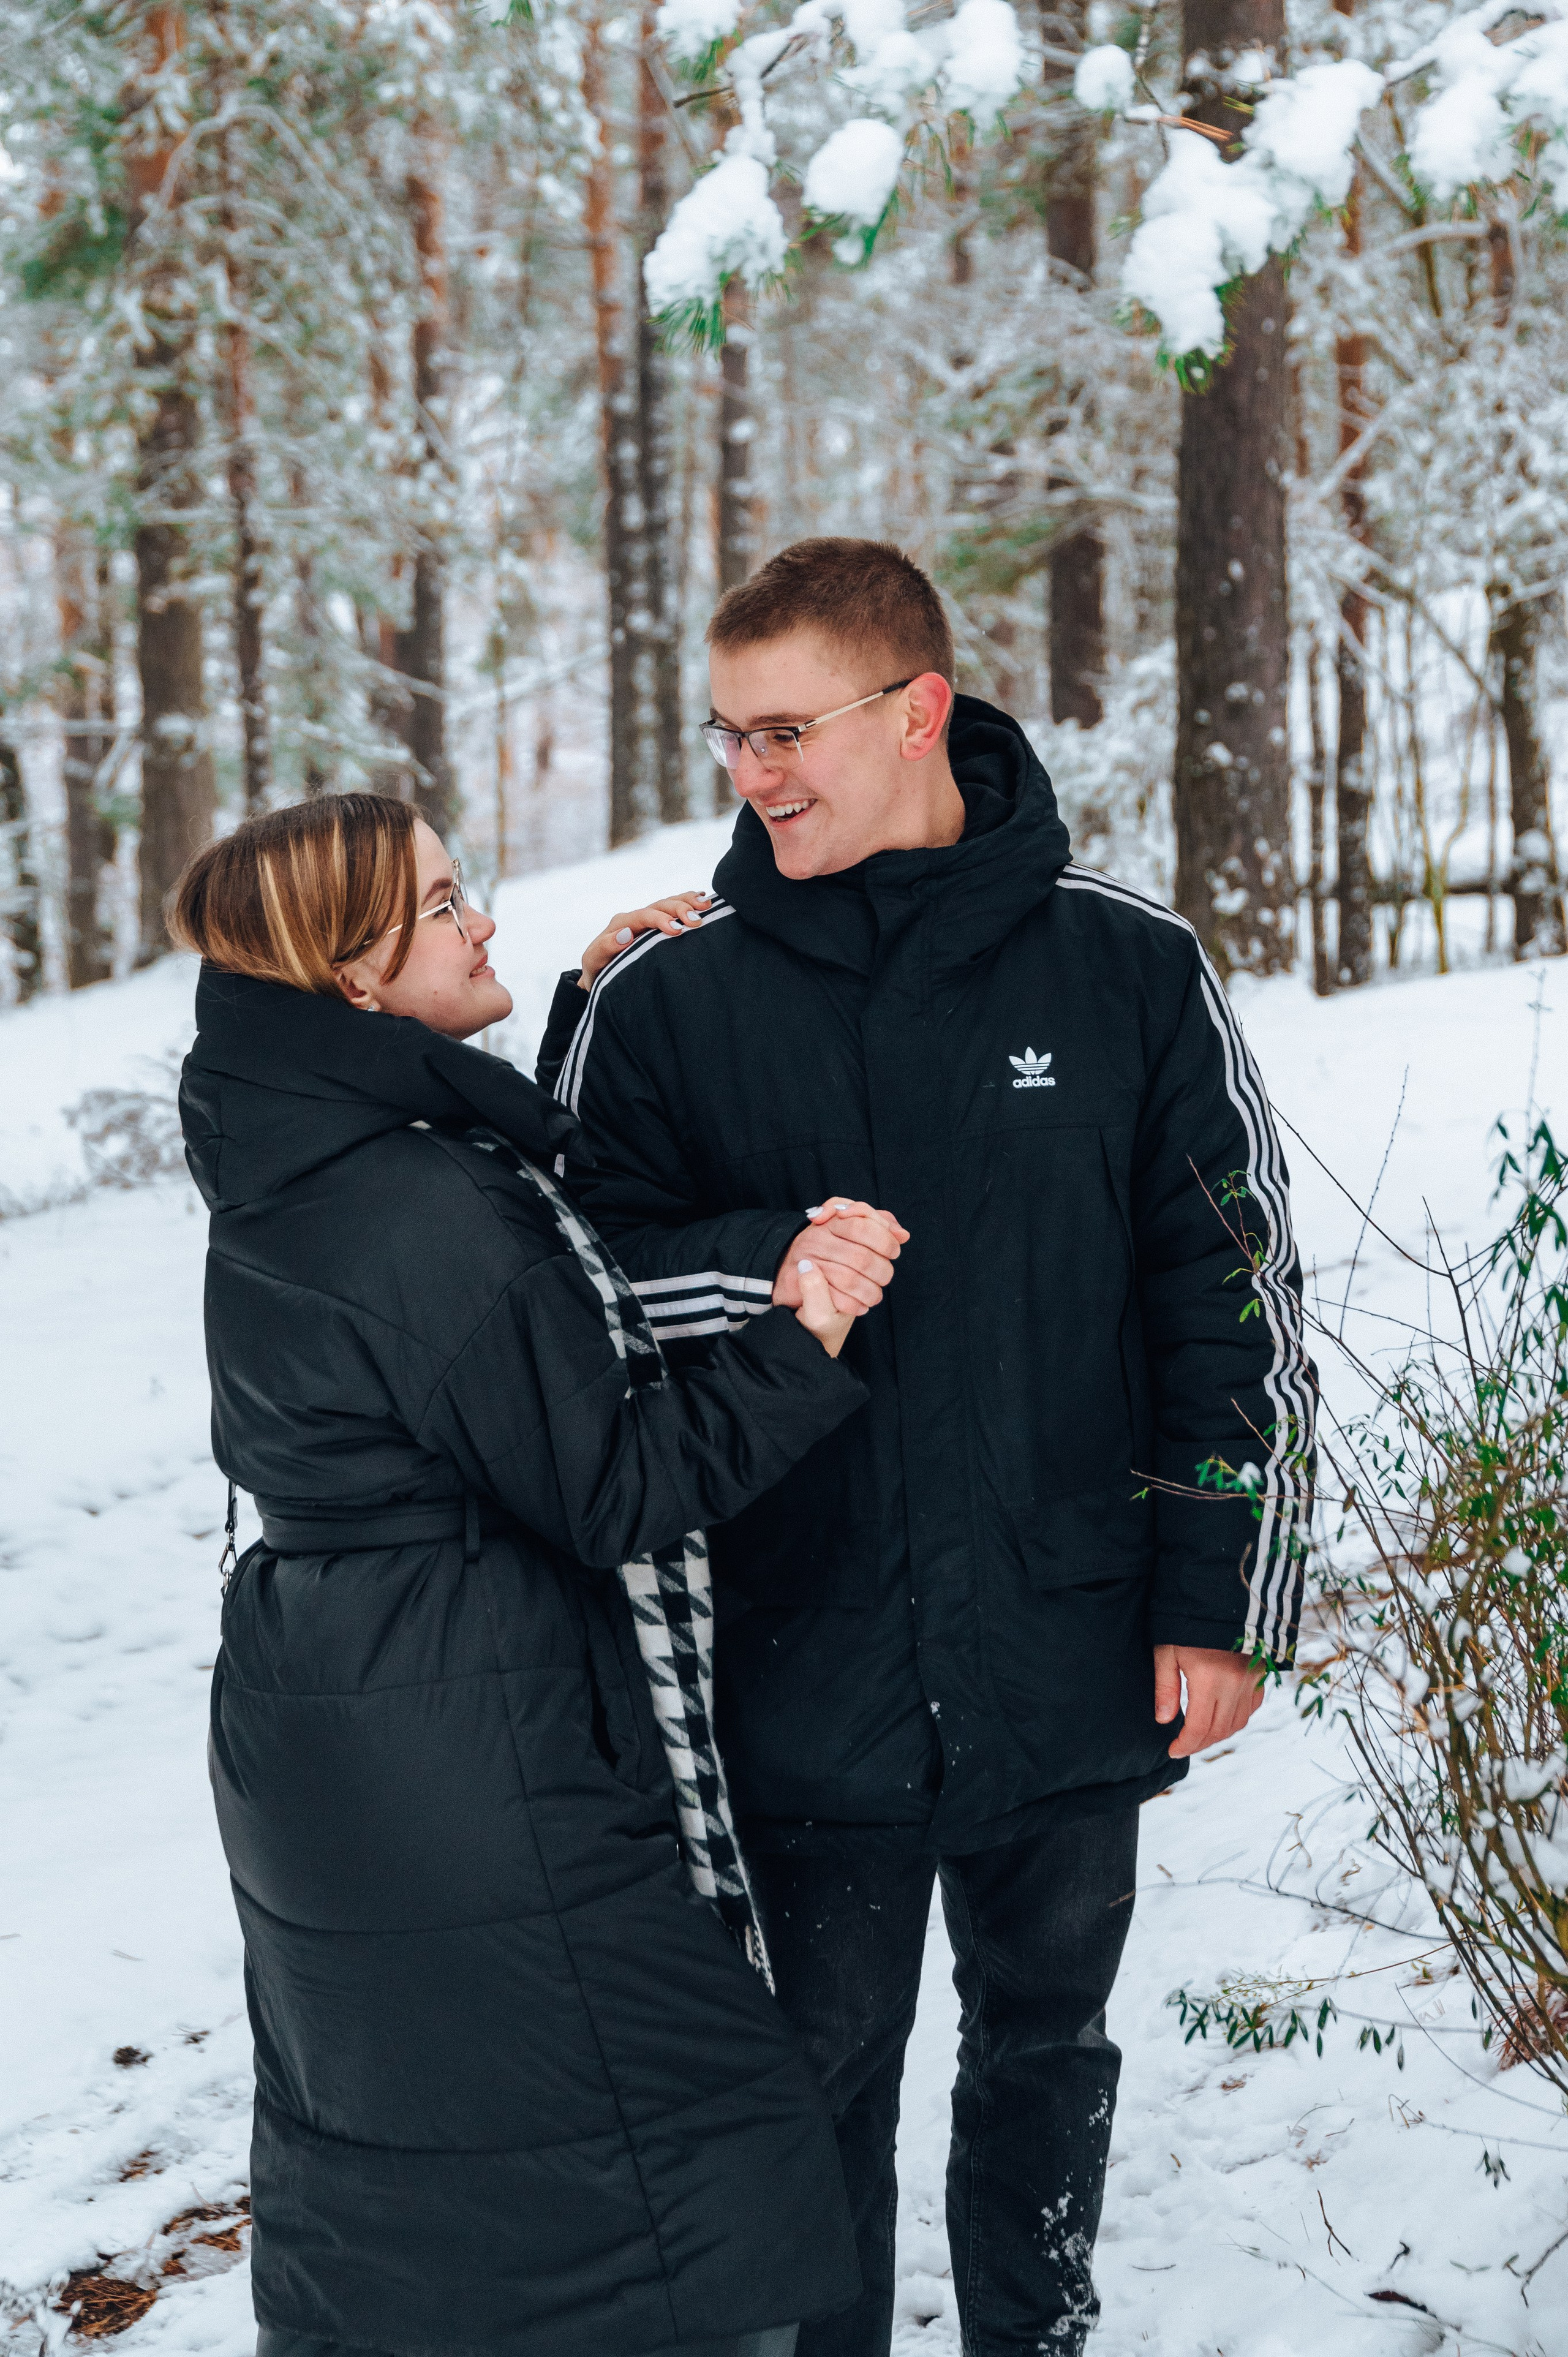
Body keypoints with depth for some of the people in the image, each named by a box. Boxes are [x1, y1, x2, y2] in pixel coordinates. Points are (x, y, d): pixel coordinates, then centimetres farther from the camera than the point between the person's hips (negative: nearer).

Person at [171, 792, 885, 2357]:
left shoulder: (288, 1179, 5)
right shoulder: (432, 1214, -24)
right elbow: (615, 1489, -18)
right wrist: (802, 1343, -18)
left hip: (321, 1767, 10)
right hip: (479, 1791, -10)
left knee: (377, 2140, 22)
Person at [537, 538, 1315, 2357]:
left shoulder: (1126, 966, -3)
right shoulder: (664, 1000, -4)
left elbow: (1236, 1297, 1)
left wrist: (1223, 1605, -1)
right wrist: (768, 1265, -20)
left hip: (1072, 1664, 1)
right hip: (802, 1677, -1)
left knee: (1048, 2049, 19)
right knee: (819, 2079, 11)